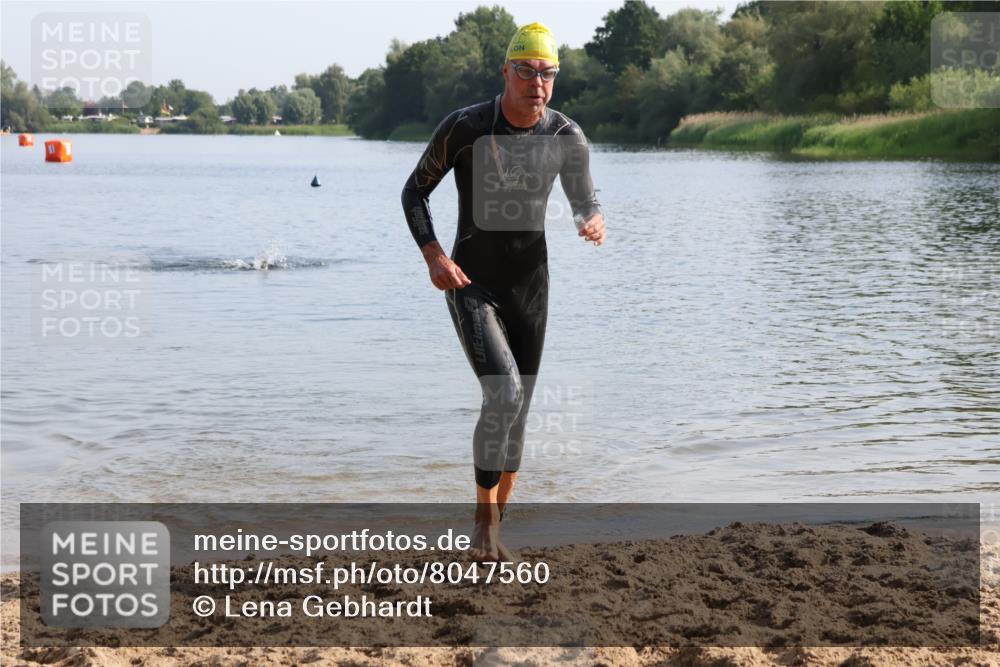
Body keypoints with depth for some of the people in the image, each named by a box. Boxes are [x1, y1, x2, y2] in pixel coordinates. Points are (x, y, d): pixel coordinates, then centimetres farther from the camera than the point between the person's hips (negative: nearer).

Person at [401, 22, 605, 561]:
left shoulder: (566, 137, -5)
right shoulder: (465, 127, -14)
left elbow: (584, 201, 5)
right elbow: (414, 192, -3)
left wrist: (593, 222, -20)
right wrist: (432, 255, -19)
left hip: (530, 285, 4)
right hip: (471, 285, -4)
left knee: (516, 412, 8)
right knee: (504, 395, -22)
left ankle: (494, 527, 23)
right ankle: (484, 521, -7)